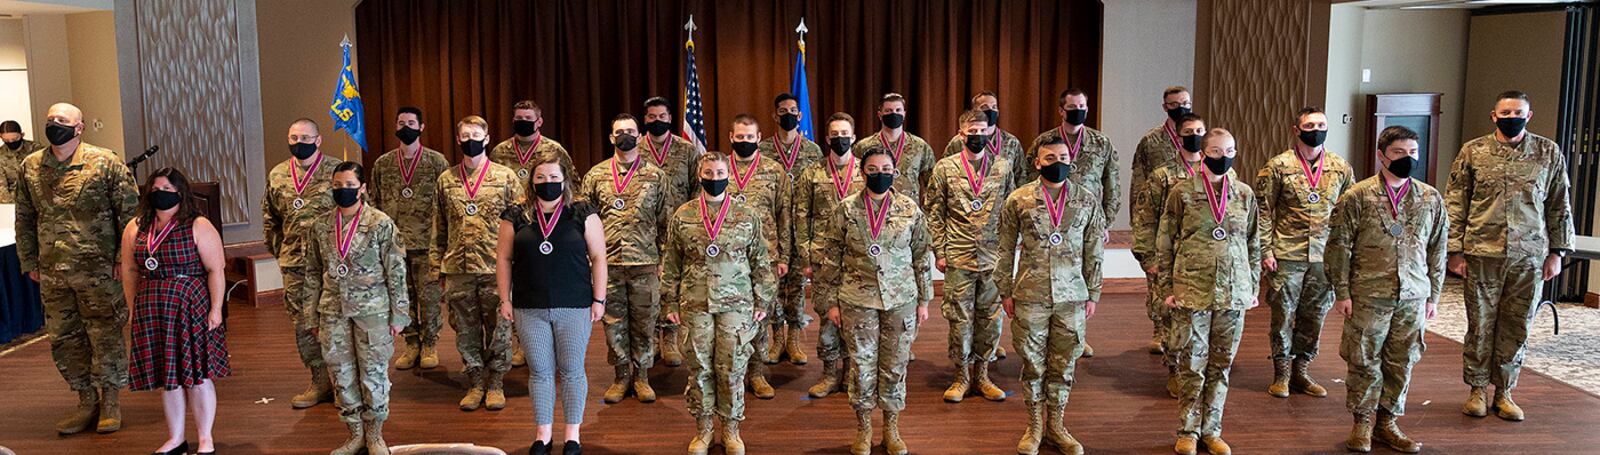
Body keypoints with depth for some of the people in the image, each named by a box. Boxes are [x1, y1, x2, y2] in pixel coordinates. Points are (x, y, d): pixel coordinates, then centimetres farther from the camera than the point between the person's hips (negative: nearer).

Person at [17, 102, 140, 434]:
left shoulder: (105, 163, -7)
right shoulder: (30, 167, 6)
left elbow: (130, 211, -5)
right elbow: (24, 218, 15)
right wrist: (29, 261, 11)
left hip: (99, 270, -4)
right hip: (52, 273, 5)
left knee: (106, 336, 4)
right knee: (62, 339, 10)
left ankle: (110, 401, 19)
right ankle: (87, 400, 25)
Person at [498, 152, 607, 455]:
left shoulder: (583, 214, 0)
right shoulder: (516, 217, 5)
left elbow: (598, 257, 1)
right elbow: (504, 258, 9)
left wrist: (598, 299, -3)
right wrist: (505, 299, 3)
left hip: (574, 308, -1)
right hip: (530, 310, 2)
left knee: (572, 370, 5)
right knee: (539, 371, 9)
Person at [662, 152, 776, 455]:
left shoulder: (747, 215, 2)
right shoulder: (682, 216, 4)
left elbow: (761, 262, 6)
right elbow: (671, 263, 8)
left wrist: (763, 302, 3)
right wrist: (671, 303, 5)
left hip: (736, 304, -1)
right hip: (695, 305, 1)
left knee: (732, 368, 2)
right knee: (699, 368, 7)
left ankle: (731, 430, 18)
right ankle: (702, 430, 21)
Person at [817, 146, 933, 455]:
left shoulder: (910, 209, 0)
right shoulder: (846, 209, -2)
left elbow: (921, 256, 6)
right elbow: (832, 258, 2)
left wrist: (924, 300, 5)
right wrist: (832, 302, 1)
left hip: (901, 299, 1)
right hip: (858, 299, -1)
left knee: (895, 364, 7)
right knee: (862, 364, 5)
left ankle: (891, 428, 24)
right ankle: (863, 429, 22)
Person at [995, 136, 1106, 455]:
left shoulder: (1087, 201, 4)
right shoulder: (1018, 200, 0)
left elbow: (1093, 253, 8)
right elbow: (1006, 250, 4)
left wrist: (1093, 294, 6)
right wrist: (1005, 292, 2)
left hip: (1072, 297, 1)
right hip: (1030, 297, -1)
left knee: (1064, 364, 8)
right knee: (1033, 363, 6)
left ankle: (1056, 426, 23)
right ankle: (1034, 426, 21)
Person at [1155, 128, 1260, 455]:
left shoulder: (1245, 194, 7)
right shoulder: (1182, 194, -2)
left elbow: (1253, 244, 13)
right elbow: (1164, 244, 1)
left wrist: (1253, 288, 9)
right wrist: (1168, 289, -3)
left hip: (1233, 294, 3)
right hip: (1192, 293, -3)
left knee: (1221, 366, 10)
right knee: (1192, 365, 3)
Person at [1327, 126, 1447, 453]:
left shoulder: (1431, 199, 6)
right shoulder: (1357, 197, -5)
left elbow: (1437, 250, 12)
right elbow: (1339, 247, -4)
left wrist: (1433, 295, 10)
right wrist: (1342, 293, -7)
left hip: (1413, 297, 3)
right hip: (1368, 296, -3)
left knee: (1402, 363, 9)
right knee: (1365, 361, 3)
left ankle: (1387, 422, 22)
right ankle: (1363, 423, 17)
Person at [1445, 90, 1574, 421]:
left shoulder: (1549, 153, 5)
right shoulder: (1473, 152, 2)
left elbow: (1560, 206, 8)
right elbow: (1455, 204, 2)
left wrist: (1557, 252, 4)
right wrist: (1455, 250, -3)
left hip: (1529, 256, 1)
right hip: (1482, 254, -1)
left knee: (1517, 327, 6)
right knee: (1480, 325, 5)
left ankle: (1504, 393, 19)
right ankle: (1477, 390, 18)